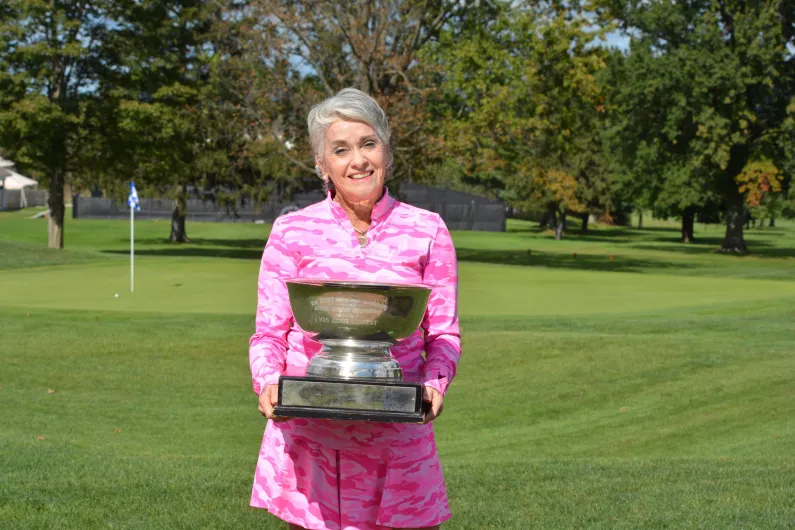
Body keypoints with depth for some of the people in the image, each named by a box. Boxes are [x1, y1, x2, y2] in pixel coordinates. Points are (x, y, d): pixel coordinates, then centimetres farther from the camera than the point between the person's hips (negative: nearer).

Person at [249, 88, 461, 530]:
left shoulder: (427, 231, 5)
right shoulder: (292, 232, 4)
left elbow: (444, 332, 6)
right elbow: (269, 332, 6)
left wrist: (435, 384, -12)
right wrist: (268, 384, -13)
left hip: (398, 436, 0)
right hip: (309, 431, 0)